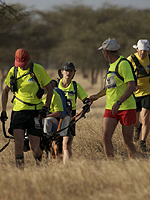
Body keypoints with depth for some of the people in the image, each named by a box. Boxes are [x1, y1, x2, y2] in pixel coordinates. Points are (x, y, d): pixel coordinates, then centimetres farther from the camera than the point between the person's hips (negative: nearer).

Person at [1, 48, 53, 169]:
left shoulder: (38, 69, -3)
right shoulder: (13, 71, 4)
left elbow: (50, 89, 6)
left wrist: (46, 106, -5)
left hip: (35, 111, -1)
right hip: (18, 110, 1)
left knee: (35, 147, -1)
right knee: (18, 142, -16)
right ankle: (20, 169, -7)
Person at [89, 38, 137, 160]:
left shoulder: (123, 64, -13)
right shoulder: (111, 65, 15)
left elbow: (132, 86, -22)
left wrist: (119, 102, -29)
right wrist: (97, 96, 32)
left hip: (126, 108, -7)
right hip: (110, 108, 7)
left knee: (128, 141, -2)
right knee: (106, 137, -7)